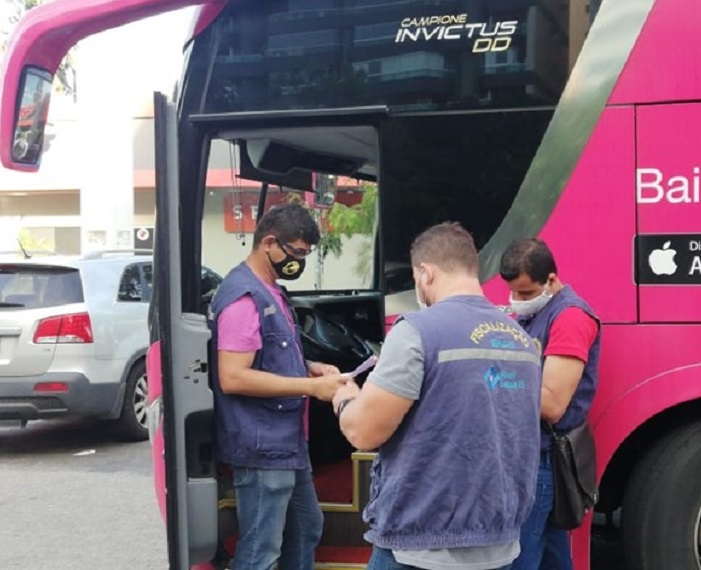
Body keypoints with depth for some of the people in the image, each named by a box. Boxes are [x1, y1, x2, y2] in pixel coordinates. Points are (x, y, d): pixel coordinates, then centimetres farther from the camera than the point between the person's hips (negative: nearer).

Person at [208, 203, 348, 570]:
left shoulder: (270, 291, 13)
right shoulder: (243, 296, -19)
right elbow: (233, 378, -26)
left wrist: (310, 368, 5)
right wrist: (312, 387, -23)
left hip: (288, 443, 11)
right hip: (262, 448, -11)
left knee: (306, 529, 23)